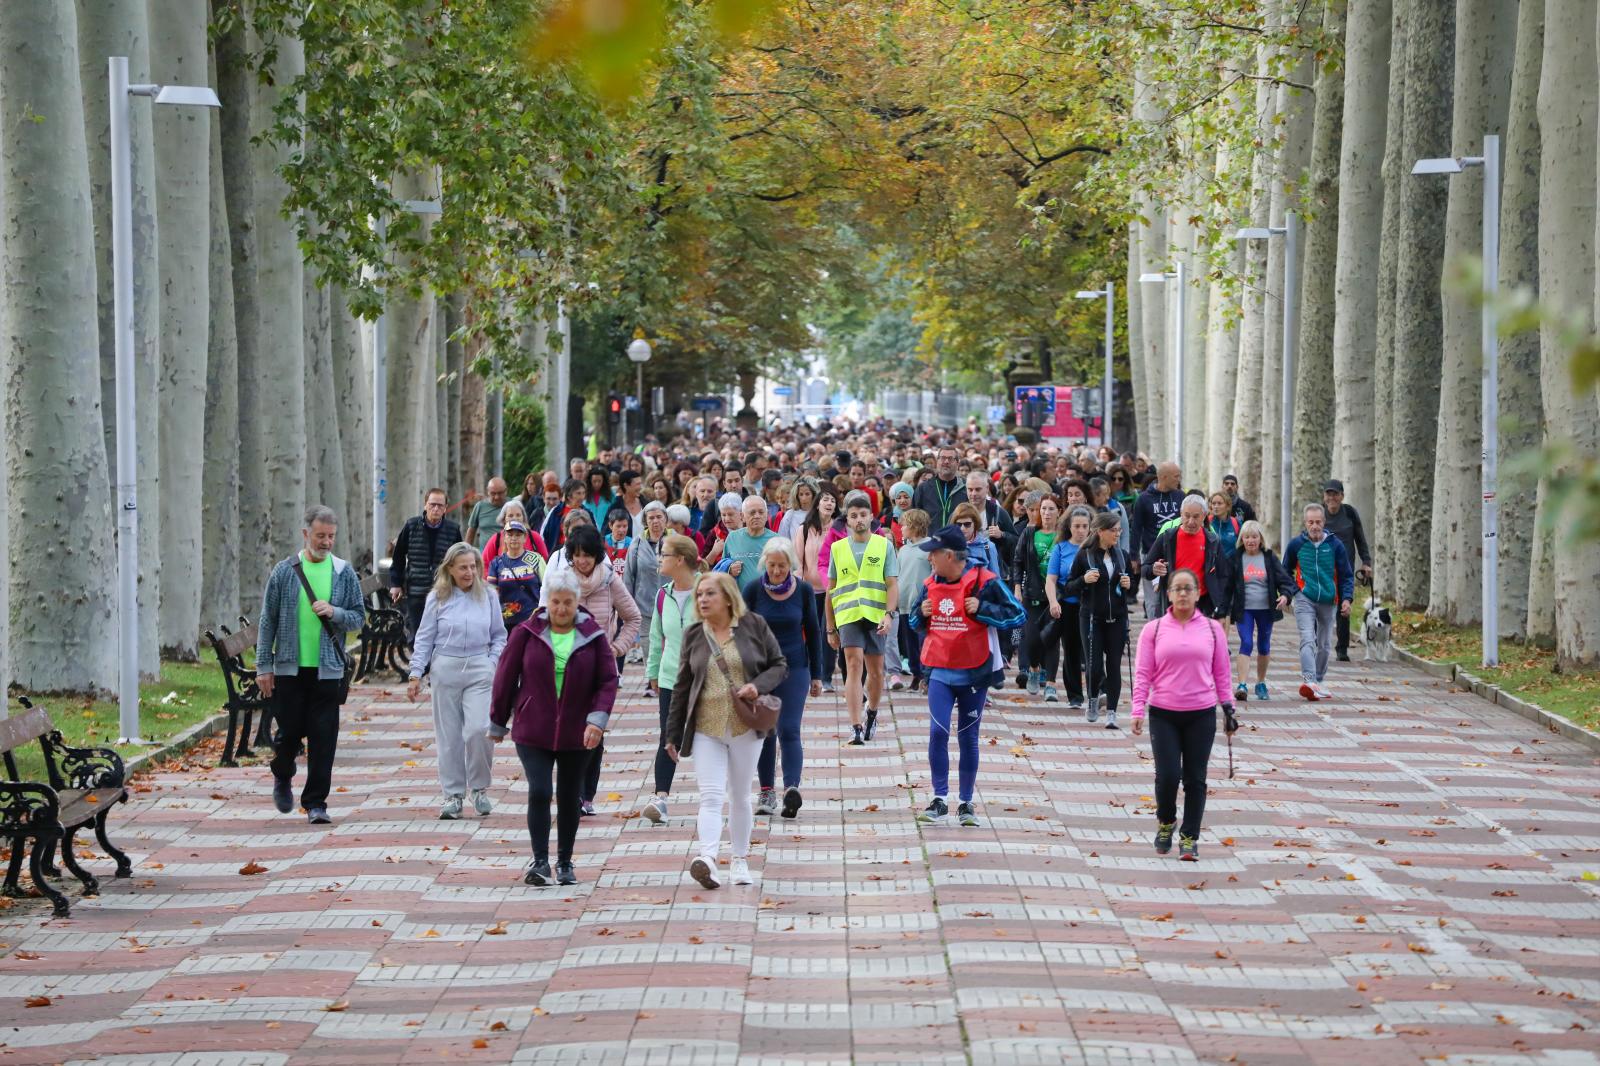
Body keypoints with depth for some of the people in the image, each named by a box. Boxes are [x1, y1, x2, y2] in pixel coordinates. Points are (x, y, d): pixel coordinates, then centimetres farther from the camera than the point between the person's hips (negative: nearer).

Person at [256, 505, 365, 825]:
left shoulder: (344, 573, 5)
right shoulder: (284, 571, 1)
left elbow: (358, 617, 8)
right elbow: (267, 621, 3)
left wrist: (334, 613, -14)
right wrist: (264, 666, 0)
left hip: (328, 669, 1)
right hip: (289, 667, -1)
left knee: (323, 738, -3)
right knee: (290, 731, 5)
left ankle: (316, 802, 4)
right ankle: (282, 778, 35)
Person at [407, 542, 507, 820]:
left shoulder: (487, 596, 6)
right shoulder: (438, 598, 3)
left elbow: (499, 636, 13)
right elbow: (424, 639, 6)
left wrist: (493, 663, -1)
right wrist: (416, 675, 0)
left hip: (479, 671, 0)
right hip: (445, 670, 0)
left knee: (479, 729, -14)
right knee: (448, 735, 3)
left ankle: (479, 788, 5)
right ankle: (453, 795, 12)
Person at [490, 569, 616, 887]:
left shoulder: (592, 636, -1)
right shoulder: (527, 634, -3)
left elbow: (608, 680, -1)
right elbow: (505, 678, 3)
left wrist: (597, 718, -15)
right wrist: (498, 723, 7)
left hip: (576, 734, 2)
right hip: (533, 732, -1)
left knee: (569, 798, 10)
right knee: (539, 792, -14)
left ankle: (565, 863, 22)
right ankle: (540, 861, -10)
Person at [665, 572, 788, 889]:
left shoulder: (753, 626, 0)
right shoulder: (693, 635, 6)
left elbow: (779, 665, 6)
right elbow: (682, 686, 10)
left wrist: (758, 685, -15)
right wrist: (673, 733, 10)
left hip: (745, 726, -1)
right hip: (706, 728, 1)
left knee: (740, 796, 10)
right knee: (710, 796, -12)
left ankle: (740, 859, 21)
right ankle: (707, 858, -28)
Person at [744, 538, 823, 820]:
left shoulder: (803, 590, -3)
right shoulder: (753, 590, -5)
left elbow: (813, 632, 5)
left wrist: (816, 675, 6)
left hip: (794, 668, -1)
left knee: (789, 730, -12)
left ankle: (792, 787, -23)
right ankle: (767, 791, 16)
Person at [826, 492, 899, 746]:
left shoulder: (883, 545, 5)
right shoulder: (837, 548, 9)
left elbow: (893, 585, 2)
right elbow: (830, 590, 14)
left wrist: (888, 614, -13)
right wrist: (830, 628, 13)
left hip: (875, 616, 0)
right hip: (848, 615, 0)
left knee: (876, 671, 9)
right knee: (854, 665, -14)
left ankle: (871, 714, 35)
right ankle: (856, 727, -18)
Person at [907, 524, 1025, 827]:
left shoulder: (984, 581, -11)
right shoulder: (930, 584, 5)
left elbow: (1017, 615, -9)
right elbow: (915, 620, 19)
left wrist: (981, 608, -19)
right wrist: (921, 613, -4)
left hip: (974, 673, -3)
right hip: (940, 672, 3)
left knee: (968, 737, 6)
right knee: (938, 731, -9)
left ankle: (966, 803, 17)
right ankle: (939, 799, -1)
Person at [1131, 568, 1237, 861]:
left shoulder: (1212, 629, 6)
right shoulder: (1154, 630, 3)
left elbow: (1221, 672, 10)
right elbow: (1142, 672, 1)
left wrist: (1227, 708, 7)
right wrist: (1138, 710, -7)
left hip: (1202, 715, 1)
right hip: (1164, 714, -1)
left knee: (1195, 779, 2)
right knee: (1168, 775, -7)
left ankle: (1189, 838, 10)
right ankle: (1166, 822, 20)